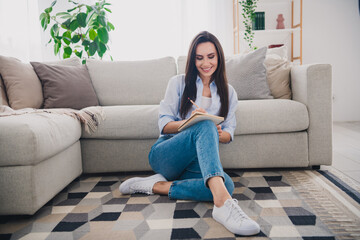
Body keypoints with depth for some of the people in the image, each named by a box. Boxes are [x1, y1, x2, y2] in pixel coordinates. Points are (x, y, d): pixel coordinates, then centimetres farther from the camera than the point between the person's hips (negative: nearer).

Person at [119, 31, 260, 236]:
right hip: (164, 155, -3)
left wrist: (218, 133, -16)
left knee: (227, 185, -32)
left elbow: (229, 133, 10)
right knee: (205, 126, -35)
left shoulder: (228, 92, 15)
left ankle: (158, 185, -21)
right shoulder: (179, 83, 7)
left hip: (195, 162, 3)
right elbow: (164, 125, 0)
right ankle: (223, 203, -53)